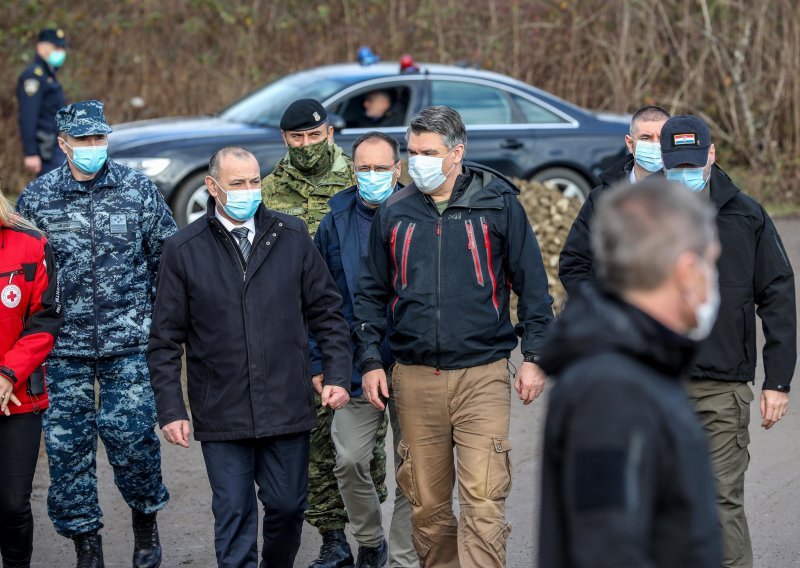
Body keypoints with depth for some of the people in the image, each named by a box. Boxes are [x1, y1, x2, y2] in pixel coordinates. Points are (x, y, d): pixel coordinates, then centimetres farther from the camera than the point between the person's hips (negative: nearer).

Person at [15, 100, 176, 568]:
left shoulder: (138, 189, 2)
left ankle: (146, 517, 19)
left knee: (130, 432, -7)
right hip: (64, 346, 1)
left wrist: (160, 320, 6)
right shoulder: (37, 197, 2)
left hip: (129, 341, -1)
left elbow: (168, 258, 9)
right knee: (67, 442, 2)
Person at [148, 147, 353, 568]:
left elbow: (326, 310, 9)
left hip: (286, 406, 1)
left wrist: (337, 375, 1)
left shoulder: (292, 237, 3)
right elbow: (165, 340, 1)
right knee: (233, 518, 3)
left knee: (287, 506, 8)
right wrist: (171, 410, -3)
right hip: (221, 415, -1)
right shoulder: (184, 250, -1)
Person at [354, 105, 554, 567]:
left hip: (482, 373, -3)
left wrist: (535, 356, -1)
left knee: (483, 499, -10)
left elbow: (533, 284, 4)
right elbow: (373, 292, 16)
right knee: (427, 504, 7)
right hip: (415, 378, 3)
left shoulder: (498, 204, 1)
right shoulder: (394, 213, 9)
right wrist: (369, 360, 8)